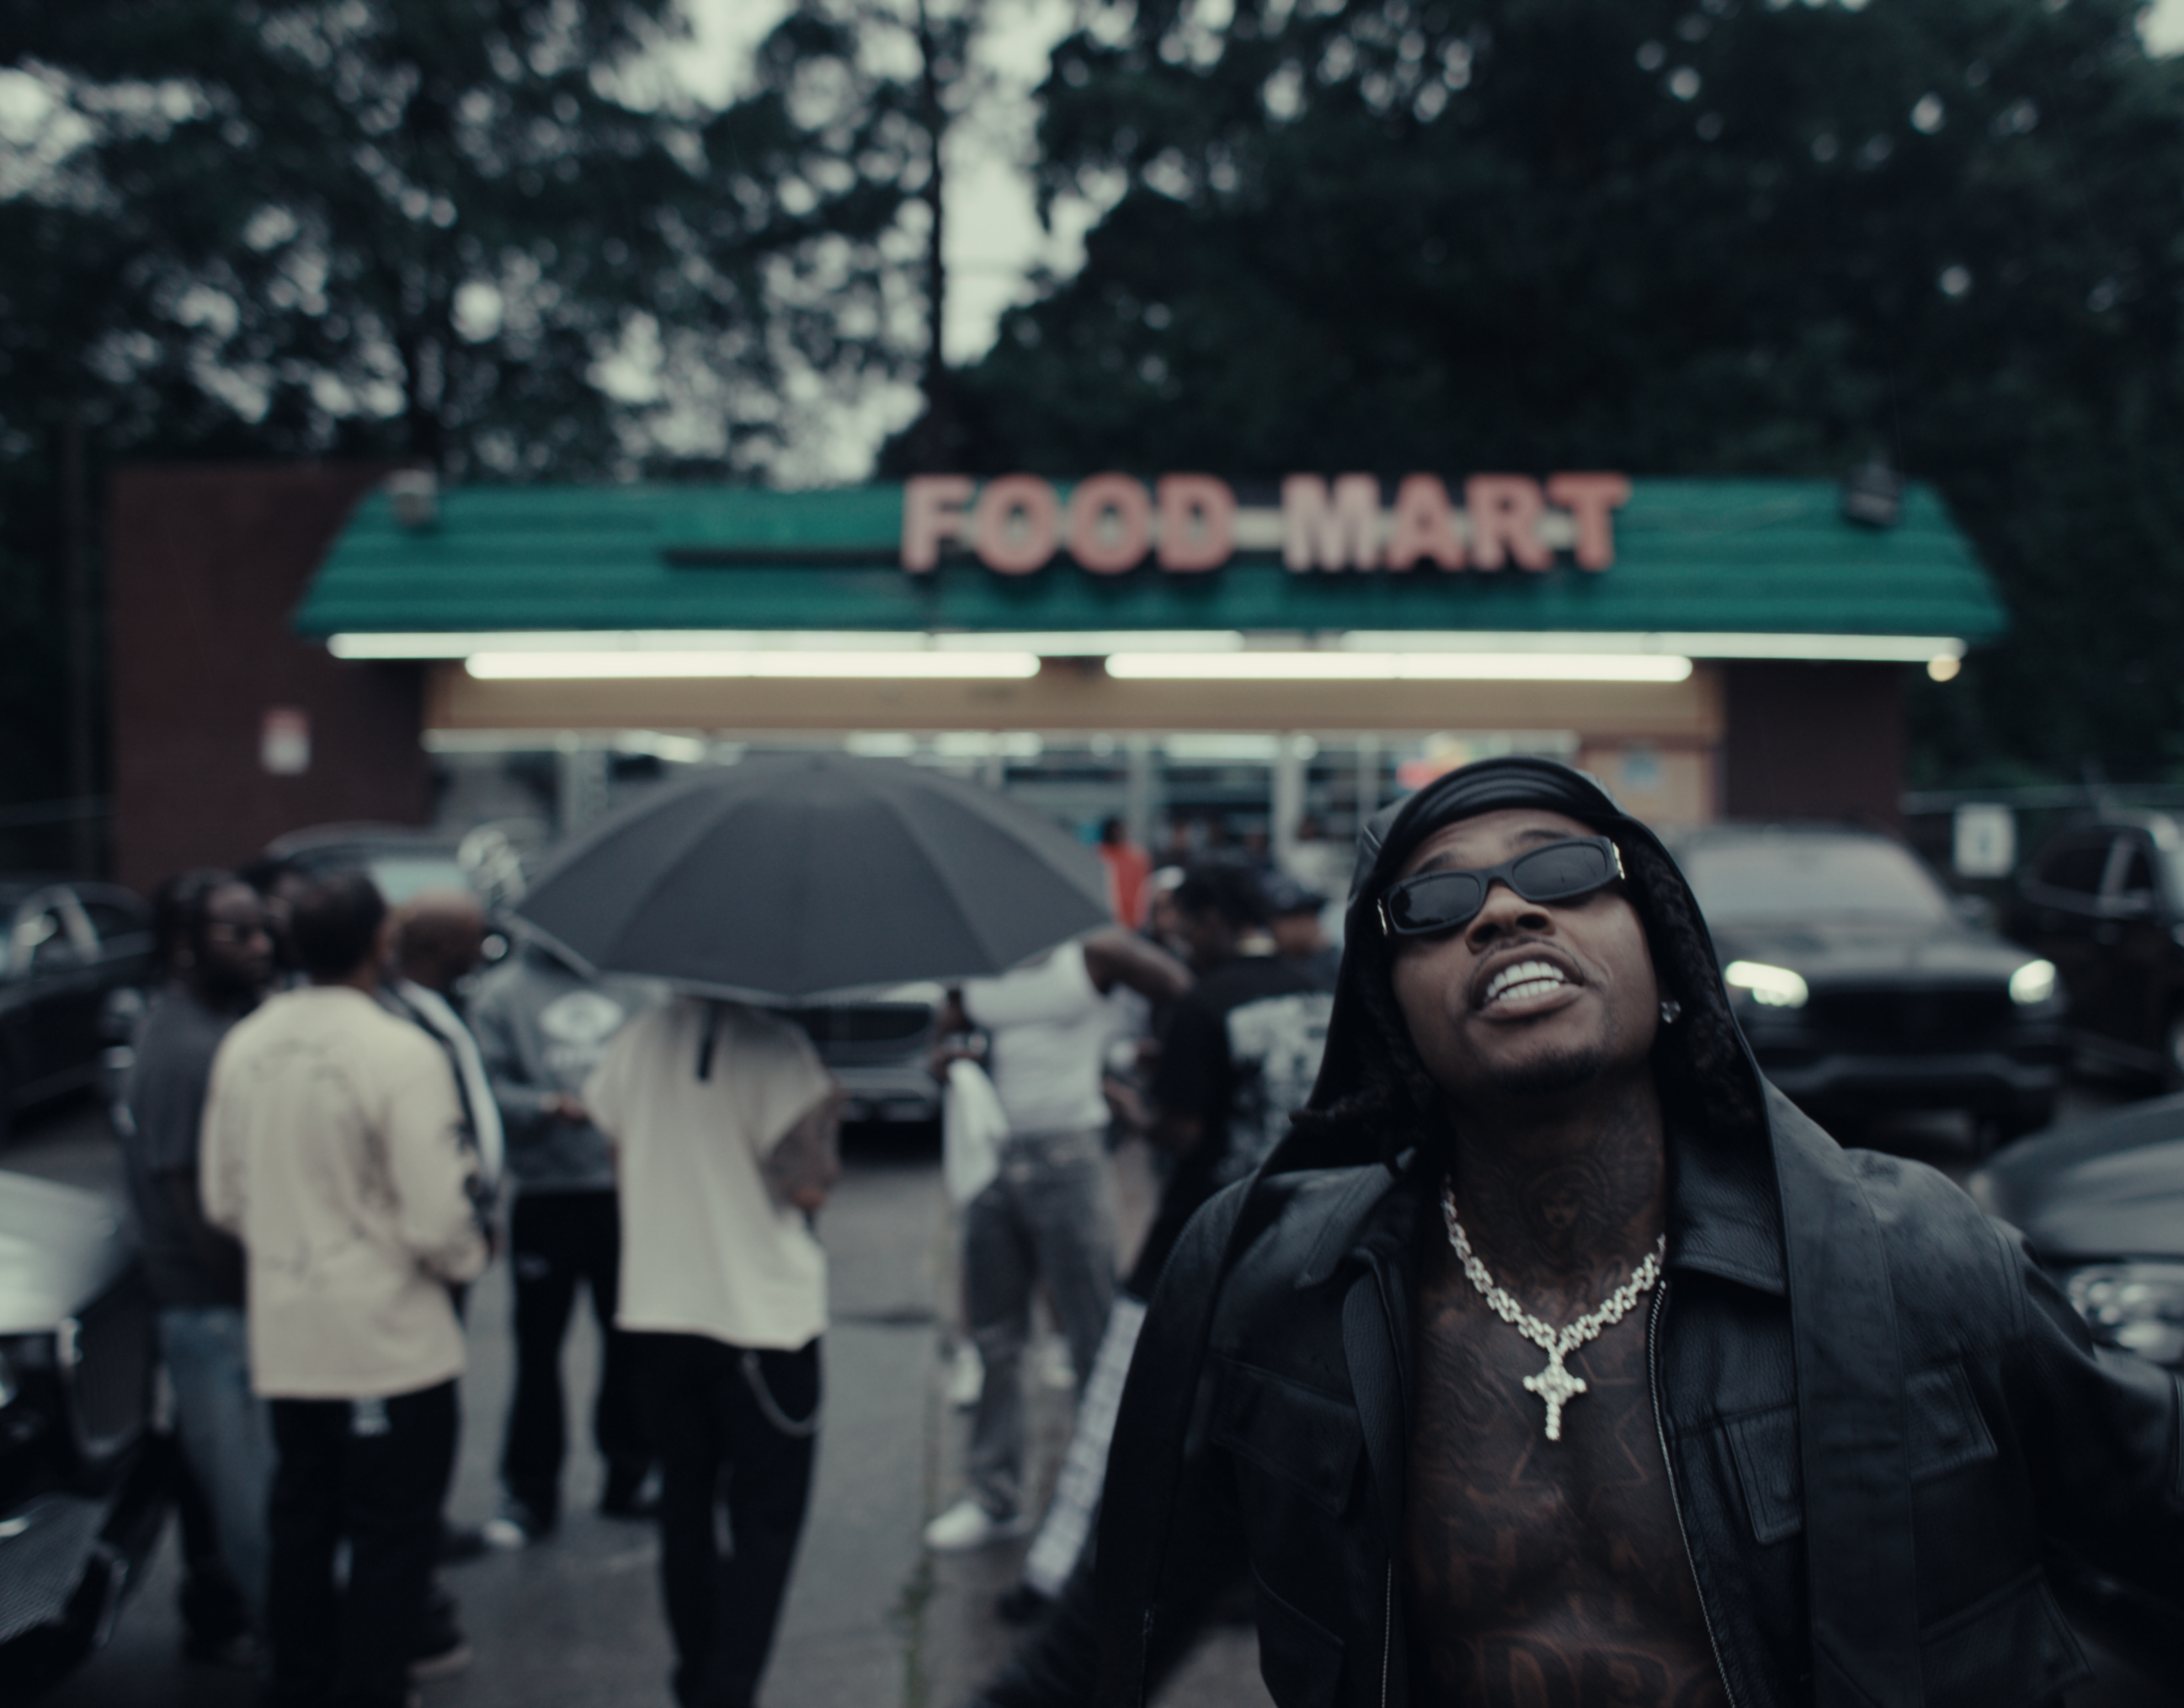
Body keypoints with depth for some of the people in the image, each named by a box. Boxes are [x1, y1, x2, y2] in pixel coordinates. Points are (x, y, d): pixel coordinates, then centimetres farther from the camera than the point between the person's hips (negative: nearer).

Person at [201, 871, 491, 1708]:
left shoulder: (244, 1046, 1)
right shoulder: (403, 1054, -19)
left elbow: (222, 1199, 10)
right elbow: (436, 1219, -19)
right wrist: (472, 1253, 1)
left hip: (284, 1339, 6)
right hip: (391, 1341, -6)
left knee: (302, 1525, 19)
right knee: (391, 1539, 7)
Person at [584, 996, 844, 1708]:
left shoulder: (640, 1037, 1)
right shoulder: (777, 1047, -17)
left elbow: (616, 1144, 12)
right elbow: (809, 1187, -19)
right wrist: (827, 1110, -3)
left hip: (657, 1308, 6)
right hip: (761, 1311, -6)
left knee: (685, 1502, 18)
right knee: (765, 1521, 5)